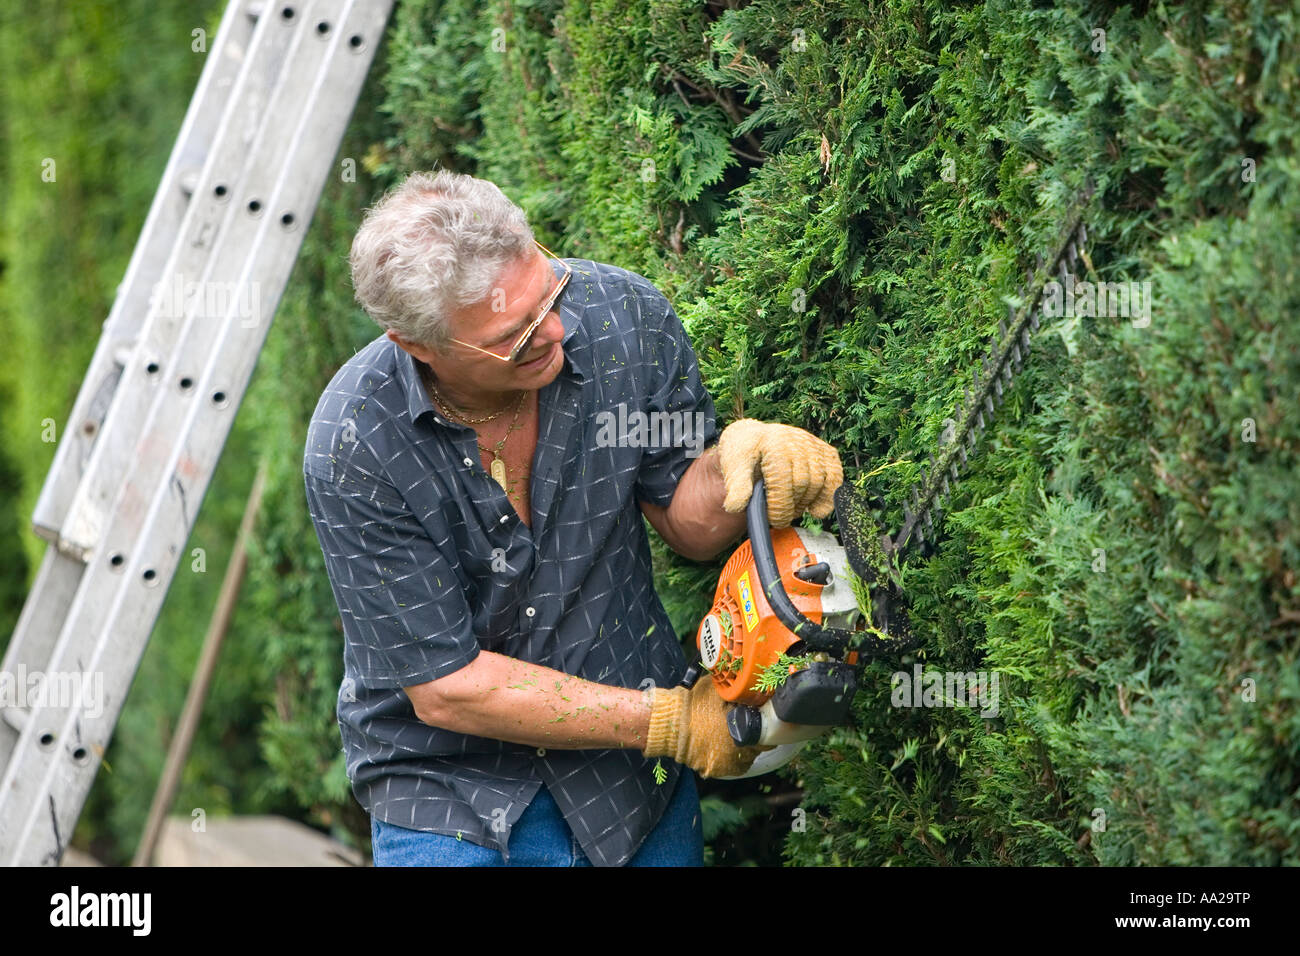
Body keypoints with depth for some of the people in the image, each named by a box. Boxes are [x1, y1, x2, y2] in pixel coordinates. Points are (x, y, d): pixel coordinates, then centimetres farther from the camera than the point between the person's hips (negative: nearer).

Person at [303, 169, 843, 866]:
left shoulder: (622, 316, -15)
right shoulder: (354, 448, -24)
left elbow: (687, 526, -2)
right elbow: (445, 689, -20)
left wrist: (737, 458, -25)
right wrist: (674, 723, -18)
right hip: (449, 798, -3)